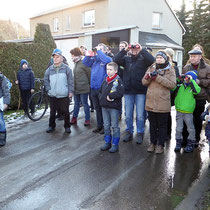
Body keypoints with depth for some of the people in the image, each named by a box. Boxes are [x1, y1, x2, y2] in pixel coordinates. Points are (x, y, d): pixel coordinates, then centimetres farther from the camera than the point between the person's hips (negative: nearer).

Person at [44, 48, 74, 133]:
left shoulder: (66, 68, -2)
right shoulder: (49, 69, 5)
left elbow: (70, 81, -2)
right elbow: (46, 80, 15)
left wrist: (71, 91, -6)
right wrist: (48, 89, 5)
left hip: (64, 95, -2)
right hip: (52, 95, 3)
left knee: (65, 111, 5)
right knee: (52, 111, 11)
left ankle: (67, 126, 20)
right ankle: (51, 126, 27)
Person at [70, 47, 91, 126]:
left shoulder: (84, 63, -14)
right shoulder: (76, 64, 11)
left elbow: (89, 74, -11)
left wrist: (88, 84, -3)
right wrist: (73, 86, 15)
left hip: (83, 88, -8)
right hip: (76, 88, 8)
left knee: (85, 103, 2)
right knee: (76, 103, 15)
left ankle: (87, 119, 13)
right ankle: (74, 118, 26)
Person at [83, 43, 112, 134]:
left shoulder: (107, 58, -4)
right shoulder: (94, 58, 12)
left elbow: (107, 60, -26)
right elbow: (85, 62, 7)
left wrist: (98, 51, -16)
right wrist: (90, 54, -6)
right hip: (93, 87, 6)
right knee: (97, 108, 15)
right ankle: (99, 125, 28)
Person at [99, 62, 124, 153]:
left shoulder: (118, 81, -10)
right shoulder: (105, 81, 10)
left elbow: (120, 93, -21)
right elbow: (100, 92, 17)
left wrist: (109, 96, -17)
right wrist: (102, 98, -2)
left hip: (114, 107, -6)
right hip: (104, 107, 6)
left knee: (114, 126, 4)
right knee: (106, 126, 14)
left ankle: (115, 144, 15)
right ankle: (107, 142, 26)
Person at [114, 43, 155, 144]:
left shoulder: (143, 59, 2)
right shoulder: (126, 59, 8)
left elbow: (152, 60, -17)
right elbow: (116, 60, -6)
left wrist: (142, 50, -14)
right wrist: (125, 50, -11)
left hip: (140, 91, -2)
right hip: (128, 91, 3)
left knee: (140, 115, 5)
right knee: (128, 115, 12)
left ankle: (140, 133, 21)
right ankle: (129, 132, 28)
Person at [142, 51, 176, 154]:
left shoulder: (170, 70, 0)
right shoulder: (151, 68, 9)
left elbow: (172, 84, -15)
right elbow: (144, 82, 3)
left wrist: (157, 77, -20)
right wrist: (148, 76, -19)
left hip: (163, 103, -3)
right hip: (151, 102, 3)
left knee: (162, 125, 7)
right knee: (152, 124, 14)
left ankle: (160, 144, 21)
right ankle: (153, 143, 28)